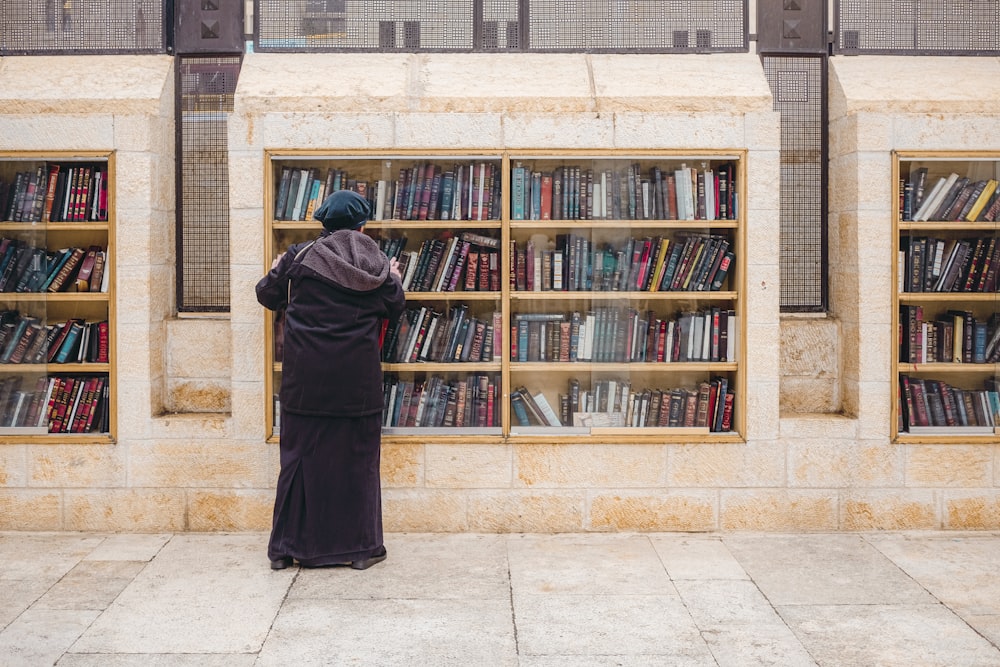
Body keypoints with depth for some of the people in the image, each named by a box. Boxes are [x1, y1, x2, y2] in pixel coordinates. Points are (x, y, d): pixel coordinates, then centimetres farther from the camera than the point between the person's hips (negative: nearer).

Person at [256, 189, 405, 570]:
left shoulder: (299, 257, -3)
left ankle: (288, 547, 14)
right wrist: (394, 281, 27)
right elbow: (395, 311, 8)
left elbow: (267, 296, 8)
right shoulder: (376, 263, -1)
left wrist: (276, 272, 28)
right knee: (357, 457, 8)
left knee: (301, 455, 8)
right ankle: (361, 546, 13)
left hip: (305, 377, 0)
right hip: (357, 378, 0)